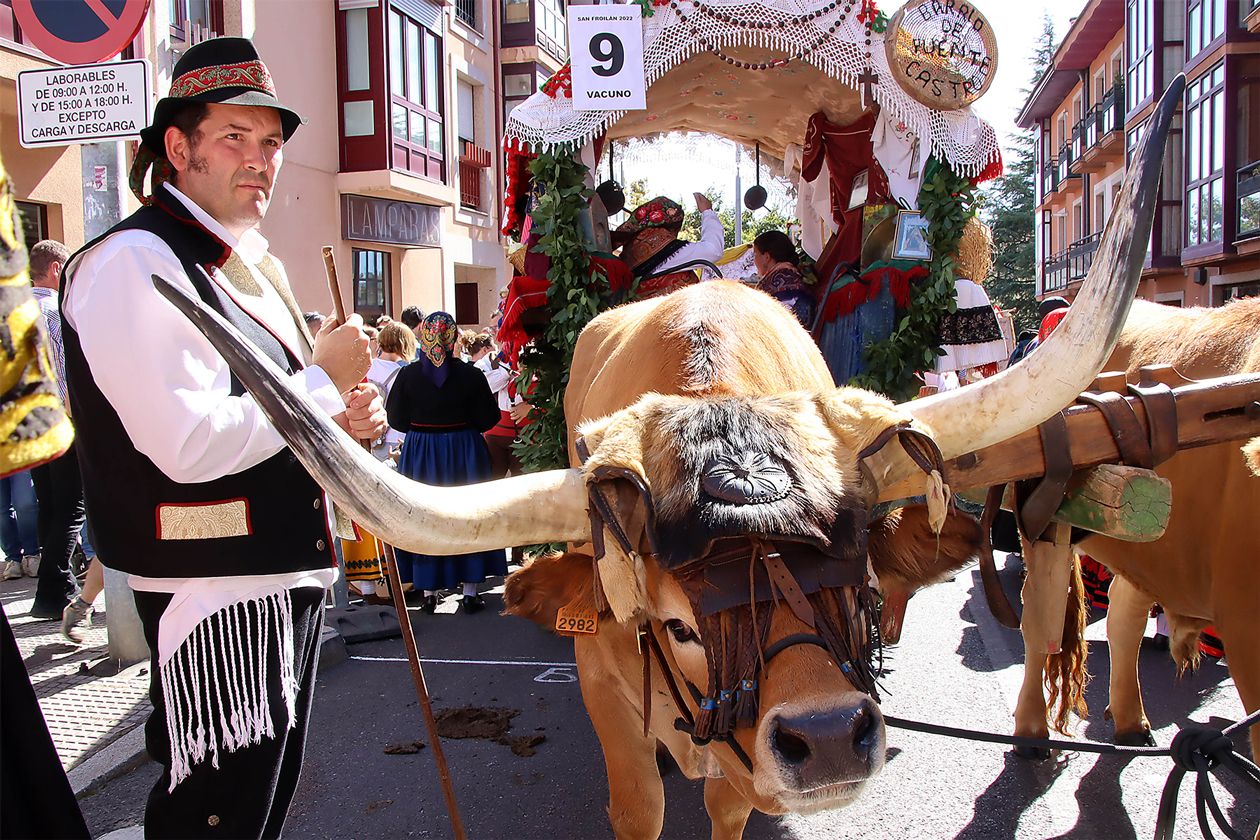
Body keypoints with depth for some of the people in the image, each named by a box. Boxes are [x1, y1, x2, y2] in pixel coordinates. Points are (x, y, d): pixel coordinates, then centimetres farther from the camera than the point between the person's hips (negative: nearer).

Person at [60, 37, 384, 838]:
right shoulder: (135, 262, -16)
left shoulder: (251, 262, 15)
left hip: (290, 570, 9)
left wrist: (341, 423, 2)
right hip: (216, 590, -9)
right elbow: (191, 445, -26)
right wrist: (325, 378, -16)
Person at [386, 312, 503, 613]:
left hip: (419, 453, 1)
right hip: (464, 453, -1)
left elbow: (395, 419, -1)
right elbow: (487, 420, -6)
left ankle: (428, 592, 17)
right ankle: (470, 591, 14)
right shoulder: (471, 375, -11)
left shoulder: (408, 374, -8)